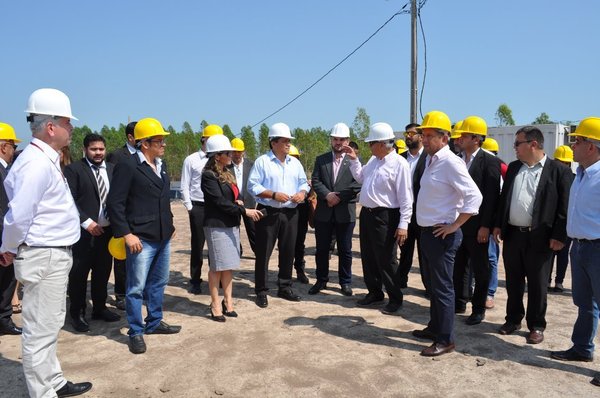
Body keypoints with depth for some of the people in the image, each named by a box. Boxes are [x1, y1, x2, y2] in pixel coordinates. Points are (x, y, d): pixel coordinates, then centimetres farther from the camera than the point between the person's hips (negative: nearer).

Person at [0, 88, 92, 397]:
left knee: (50, 326, 21)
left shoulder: (47, 160, 11)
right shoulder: (36, 163, -21)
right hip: (44, 258, -10)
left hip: (55, 255, 10)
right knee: (40, 331, 2)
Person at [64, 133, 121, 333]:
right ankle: (77, 313, 18)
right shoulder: (73, 169, -4)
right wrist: (86, 222, -17)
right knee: (79, 273, 3)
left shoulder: (112, 169, 11)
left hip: (107, 230, 5)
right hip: (83, 231, -5)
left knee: (103, 271, 14)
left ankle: (99, 308, 28)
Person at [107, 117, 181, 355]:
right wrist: (127, 234, -17)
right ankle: (136, 332, 17)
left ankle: (154, 323, 33)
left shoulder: (161, 165, 11)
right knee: (136, 288, 3)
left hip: (163, 237, 8)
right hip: (141, 239, -8)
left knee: (158, 283, 18)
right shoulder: (127, 166, -12)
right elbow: (115, 203, -13)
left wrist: (169, 224, 14)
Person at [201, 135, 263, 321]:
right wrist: (244, 211, -19)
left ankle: (228, 302, 20)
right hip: (217, 226, -8)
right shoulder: (209, 175, -12)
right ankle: (216, 305, 10)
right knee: (217, 266, 0)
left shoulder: (227, 174, 14)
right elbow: (219, 201, -18)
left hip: (231, 225, 8)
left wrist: (238, 202, 0)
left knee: (229, 265, 11)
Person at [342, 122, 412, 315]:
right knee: (368, 257, 17)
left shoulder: (399, 163, -15)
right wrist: (354, 160, 14)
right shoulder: (374, 160, 10)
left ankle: (395, 299, 19)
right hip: (366, 213, 8)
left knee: (386, 260, 1)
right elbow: (360, 178, 25)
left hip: (385, 217, -8)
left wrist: (403, 224, -20)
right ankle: (374, 292, 34)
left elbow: (405, 197, -17)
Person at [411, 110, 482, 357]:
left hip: (441, 234, -9)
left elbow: (474, 196, -23)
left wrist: (454, 225, -18)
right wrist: (424, 229, 15)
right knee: (433, 284, 19)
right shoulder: (430, 160, 11)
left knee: (442, 287, 0)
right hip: (427, 231, 9)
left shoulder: (450, 163, -16)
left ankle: (445, 340, 12)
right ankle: (434, 327, 34)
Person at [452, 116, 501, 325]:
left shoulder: (489, 161, -10)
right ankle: (460, 302, 29)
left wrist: (485, 226, -16)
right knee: (459, 265, 14)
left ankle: (478, 309, 19)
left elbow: (492, 196, -13)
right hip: (457, 222, 6)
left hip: (477, 224, -6)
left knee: (480, 268, 7)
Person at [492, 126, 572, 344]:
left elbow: (564, 206, -8)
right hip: (512, 234, 5)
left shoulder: (558, 170, -6)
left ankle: (536, 326, 20)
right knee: (513, 282, 14)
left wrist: (559, 236, -11)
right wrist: (498, 225, 8)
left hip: (539, 237, -5)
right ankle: (513, 319, 28)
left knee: (537, 285, 6)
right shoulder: (513, 167, 10)